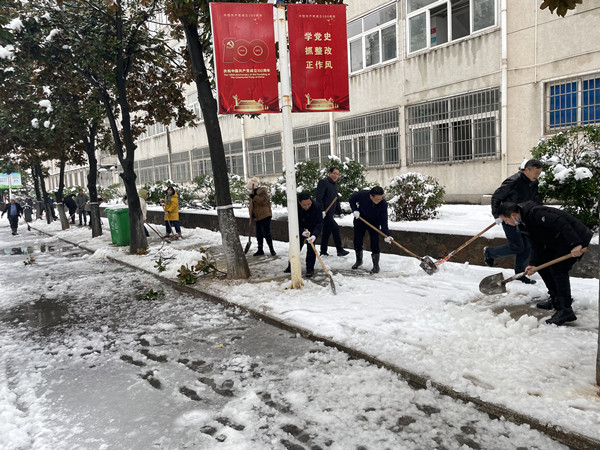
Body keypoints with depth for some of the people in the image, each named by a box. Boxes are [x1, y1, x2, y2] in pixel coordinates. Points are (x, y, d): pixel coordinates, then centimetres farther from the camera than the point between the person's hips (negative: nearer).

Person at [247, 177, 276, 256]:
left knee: (266, 233, -11)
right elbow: (252, 205, 22)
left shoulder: (263, 191, -10)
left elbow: (263, 200, -27)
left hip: (265, 216, -9)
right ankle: (260, 250, 21)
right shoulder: (253, 194, 16)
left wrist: (254, 197, -30)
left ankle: (272, 249, -1)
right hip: (258, 217, 9)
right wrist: (252, 213, 9)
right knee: (259, 234, 12)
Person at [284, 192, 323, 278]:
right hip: (300, 229, 3)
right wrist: (302, 231, -33)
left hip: (312, 230, -2)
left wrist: (314, 235, -46)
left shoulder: (317, 207, -33)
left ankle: (310, 269, -2)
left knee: (311, 247, -13)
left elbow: (319, 223, -31)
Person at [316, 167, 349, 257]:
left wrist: (339, 212, 22)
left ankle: (323, 252, 21)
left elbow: (336, 200, 26)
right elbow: (319, 198, -19)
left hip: (330, 213, 9)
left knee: (327, 231, 12)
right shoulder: (323, 182, -11)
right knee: (335, 228, -14)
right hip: (324, 213, -9)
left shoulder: (334, 184, 19)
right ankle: (340, 250, -8)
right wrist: (322, 210, -25)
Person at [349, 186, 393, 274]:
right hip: (360, 220, 2)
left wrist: (387, 235, -35)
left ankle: (376, 265, 4)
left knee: (375, 243, -10)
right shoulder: (362, 194, -30)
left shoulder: (383, 204, -29)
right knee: (357, 241, 8)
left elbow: (383, 221, -27)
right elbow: (351, 199, -8)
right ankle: (359, 260, 31)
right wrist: (355, 210, -21)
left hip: (374, 223, -1)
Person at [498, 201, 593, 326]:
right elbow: (536, 243, 3)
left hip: (576, 238, -10)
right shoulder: (525, 220, 5)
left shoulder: (535, 213, -27)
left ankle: (566, 310, -14)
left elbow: (562, 223, -33)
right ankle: (555, 299, 25)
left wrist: (575, 244, -37)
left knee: (558, 269, -17)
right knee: (542, 264, 11)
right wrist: (533, 264, -8)